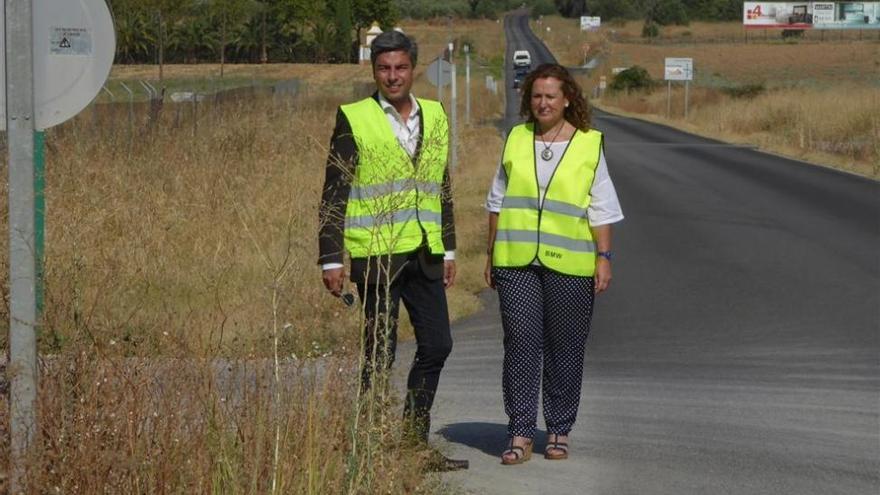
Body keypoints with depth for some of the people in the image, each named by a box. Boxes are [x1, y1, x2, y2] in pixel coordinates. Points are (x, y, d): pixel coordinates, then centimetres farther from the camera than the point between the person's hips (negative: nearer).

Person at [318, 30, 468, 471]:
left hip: (423, 254, 5)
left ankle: (414, 440, 18)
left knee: (437, 345, 6)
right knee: (379, 353, -1)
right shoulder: (353, 120, -5)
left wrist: (449, 249, 17)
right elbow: (334, 194, -6)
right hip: (375, 255, -5)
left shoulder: (435, 116, 11)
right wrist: (331, 260, -10)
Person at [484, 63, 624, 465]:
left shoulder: (589, 145, 4)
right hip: (516, 263, 2)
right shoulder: (516, 140, 12)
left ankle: (559, 431, 13)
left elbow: (601, 210, 3)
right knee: (520, 342, -5)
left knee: (565, 348, 3)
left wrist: (604, 257, -4)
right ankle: (520, 434, -4)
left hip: (570, 265, -2)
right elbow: (498, 201, 16)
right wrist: (491, 255, 13)